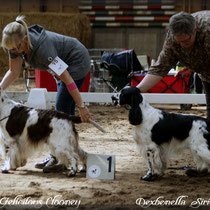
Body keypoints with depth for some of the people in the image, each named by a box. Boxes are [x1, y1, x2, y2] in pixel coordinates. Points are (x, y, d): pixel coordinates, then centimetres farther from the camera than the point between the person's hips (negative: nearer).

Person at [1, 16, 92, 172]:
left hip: (77, 62, -9)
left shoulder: (42, 48, -39)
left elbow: (67, 79, -35)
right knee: (66, 112, 9)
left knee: (62, 110, -12)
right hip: (64, 63, 9)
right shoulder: (17, 44, -17)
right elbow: (14, 72, -6)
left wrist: (82, 106, -31)